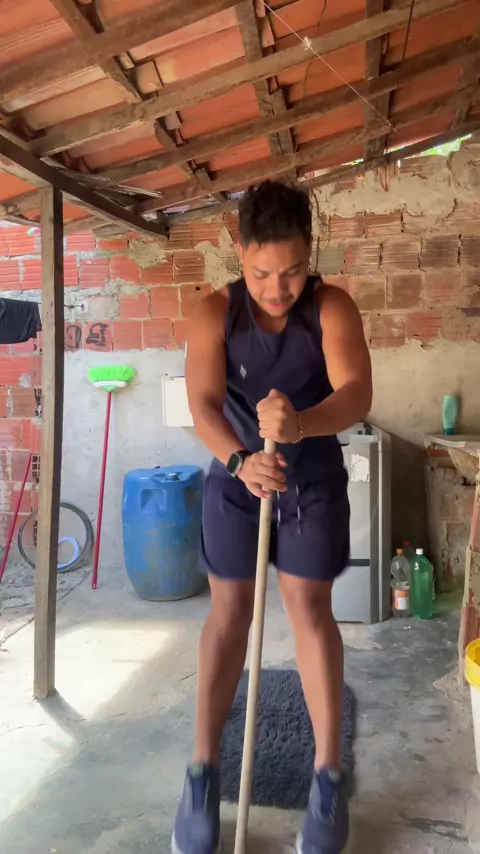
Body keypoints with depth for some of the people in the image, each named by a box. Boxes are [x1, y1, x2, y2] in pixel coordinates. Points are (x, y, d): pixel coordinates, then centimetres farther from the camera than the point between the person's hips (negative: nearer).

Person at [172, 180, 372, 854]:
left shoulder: (333, 308, -16)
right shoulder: (214, 314, -14)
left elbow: (357, 394, -29)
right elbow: (203, 402, -25)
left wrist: (301, 424, -50)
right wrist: (240, 459, -45)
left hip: (315, 479, 0)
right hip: (235, 477, 1)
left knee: (310, 607, -1)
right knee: (229, 610, 3)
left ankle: (329, 774, 12)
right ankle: (204, 769, 16)